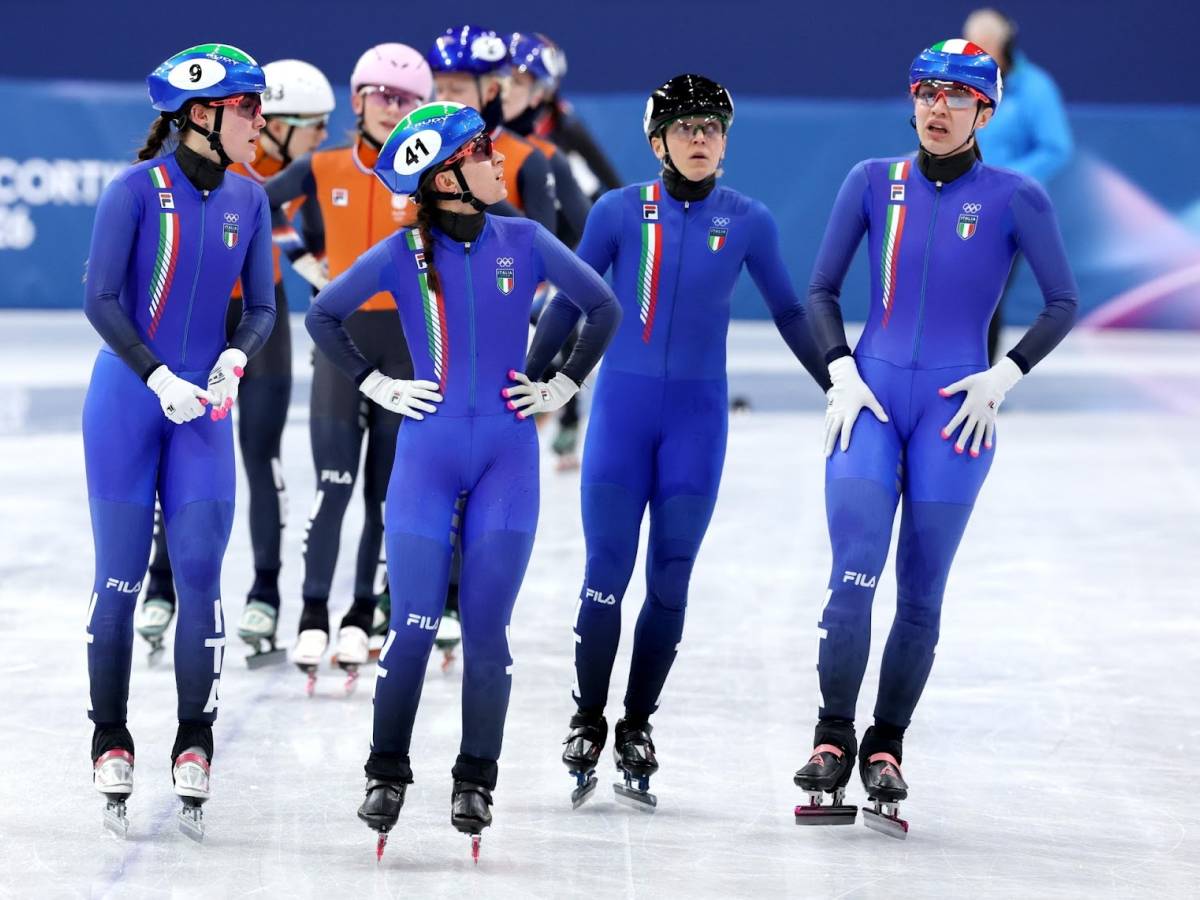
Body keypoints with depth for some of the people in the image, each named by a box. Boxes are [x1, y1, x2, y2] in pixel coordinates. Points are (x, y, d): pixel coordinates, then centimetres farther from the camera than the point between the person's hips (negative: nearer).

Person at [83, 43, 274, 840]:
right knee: (121, 575, 1)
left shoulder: (248, 199, 3)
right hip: (126, 399, -3)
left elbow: (261, 307, 9)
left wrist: (236, 358, -10)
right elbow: (100, 299, -11)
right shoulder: (138, 189, -10)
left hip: (204, 409, 3)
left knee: (200, 572, -4)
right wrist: (157, 377, -17)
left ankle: (194, 750, 2)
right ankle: (112, 746, 10)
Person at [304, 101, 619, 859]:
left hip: (507, 454, 1)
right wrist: (376, 386, 2)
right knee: (413, 625, -4)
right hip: (429, 449, -1)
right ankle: (387, 776, 9)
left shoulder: (525, 242, 0)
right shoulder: (404, 253, -3)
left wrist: (564, 385, 7)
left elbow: (603, 308, 11)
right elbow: (323, 317, 7)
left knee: (486, 626, 0)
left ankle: (476, 782, 9)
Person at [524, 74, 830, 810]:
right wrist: (529, 382, 3)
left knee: (671, 578, 2)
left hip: (699, 415, 1)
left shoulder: (748, 222, 1)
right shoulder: (620, 211, -1)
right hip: (623, 404, -1)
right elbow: (569, 303, 6)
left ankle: (637, 728, 13)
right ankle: (589, 723, 8)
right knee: (607, 569, -5)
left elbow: (789, 313, 12)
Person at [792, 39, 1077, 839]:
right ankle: (833, 739, -4)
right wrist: (841, 373, -1)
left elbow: (1064, 303, 3)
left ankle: (886, 750, 15)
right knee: (854, 576, -13)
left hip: (955, 409, -1)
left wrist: (1003, 377, -5)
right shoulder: (874, 183, 4)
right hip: (871, 397, 1)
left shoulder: (1014, 198, -2)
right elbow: (822, 289, 11)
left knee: (922, 592, 3)